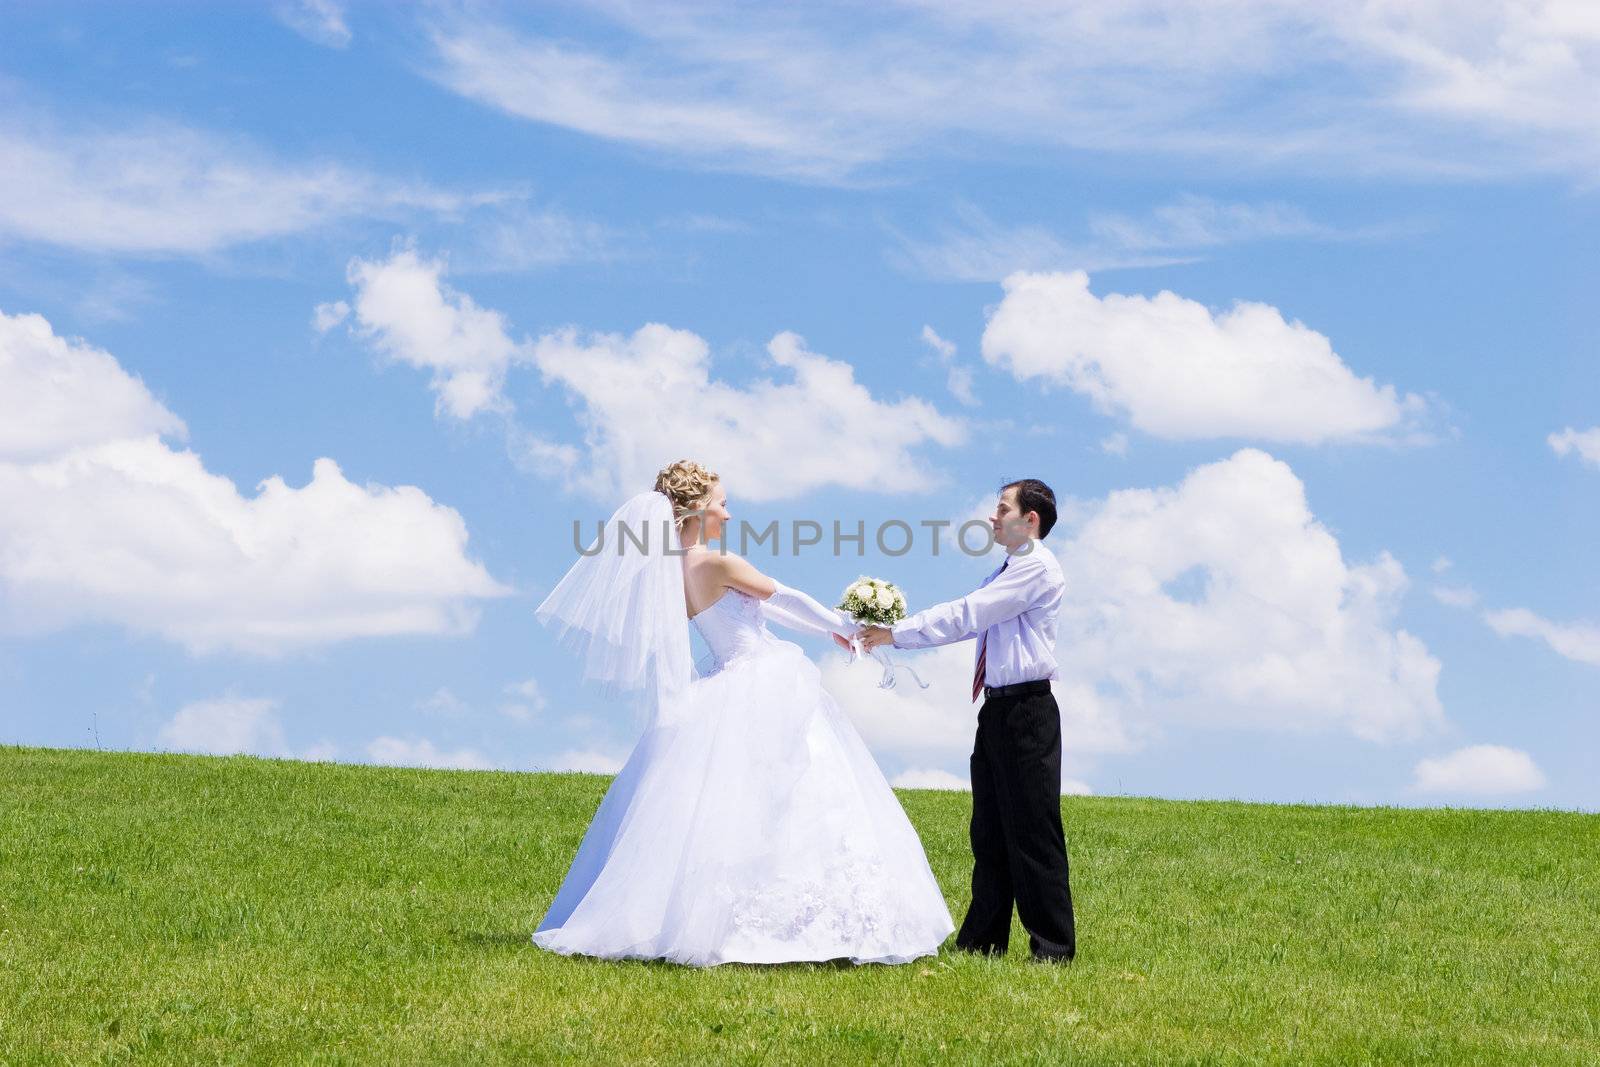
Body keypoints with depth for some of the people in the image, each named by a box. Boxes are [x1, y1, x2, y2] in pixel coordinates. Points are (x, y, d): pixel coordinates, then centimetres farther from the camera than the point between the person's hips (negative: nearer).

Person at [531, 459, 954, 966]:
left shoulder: (674, 568, 10)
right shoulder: (717, 563, -16)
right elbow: (785, 598, -5)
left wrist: (826, 627, 23)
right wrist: (842, 625, 11)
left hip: (727, 692, 8)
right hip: (766, 690, -8)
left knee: (712, 808, 10)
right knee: (792, 804, -6)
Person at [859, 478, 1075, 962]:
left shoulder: (1037, 568, -10)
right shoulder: (1007, 574, 21)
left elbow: (964, 616, -15)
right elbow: (961, 619, 14)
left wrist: (895, 633, -12)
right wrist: (891, 631, 3)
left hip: (1027, 710, -10)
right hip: (996, 710, 10)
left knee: (1033, 831, -6)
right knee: (989, 831, 12)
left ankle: (1053, 948, 0)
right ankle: (982, 940, 19)